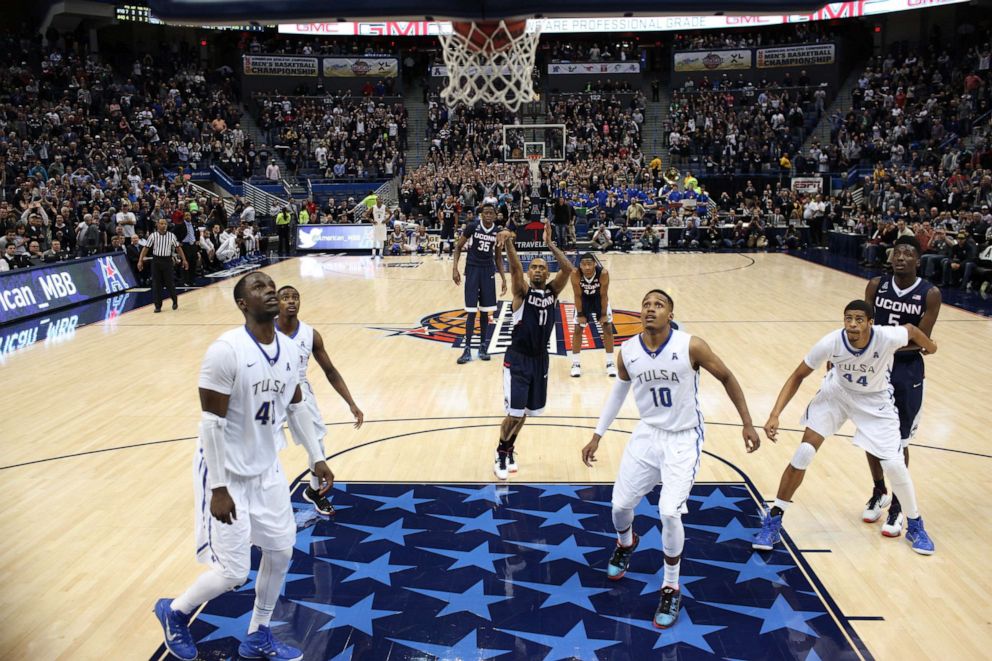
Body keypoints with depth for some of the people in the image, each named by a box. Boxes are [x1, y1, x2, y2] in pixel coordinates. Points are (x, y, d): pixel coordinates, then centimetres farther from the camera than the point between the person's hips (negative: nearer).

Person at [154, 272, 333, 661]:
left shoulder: (289, 350, -2)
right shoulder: (226, 351, -24)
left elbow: (296, 407, 12)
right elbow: (211, 422, -22)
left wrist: (316, 457, 13)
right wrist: (219, 488, -22)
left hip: (266, 469, 7)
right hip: (228, 474, -7)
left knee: (281, 549, 14)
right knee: (233, 572, -3)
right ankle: (174, 612, 28)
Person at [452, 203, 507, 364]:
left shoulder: (498, 232, 0)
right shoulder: (472, 226, -9)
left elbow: (498, 257, 10)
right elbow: (458, 246, -1)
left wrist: (503, 279, 7)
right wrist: (455, 268, -10)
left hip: (488, 271, 3)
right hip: (472, 269, -3)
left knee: (485, 311, 6)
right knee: (472, 311, -4)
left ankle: (483, 346, 18)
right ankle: (467, 349, 3)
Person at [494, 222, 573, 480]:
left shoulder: (553, 291, 2)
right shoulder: (522, 291, -7)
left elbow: (568, 269, -14)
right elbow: (514, 268, -26)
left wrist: (549, 244, -21)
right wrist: (508, 243, -44)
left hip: (540, 358, 5)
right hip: (518, 358, -5)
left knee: (526, 412, 15)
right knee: (515, 413, -9)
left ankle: (509, 449, 36)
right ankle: (501, 454, 14)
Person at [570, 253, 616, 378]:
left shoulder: (603, 273, -35)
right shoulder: (575, 274, -34)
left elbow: (604, 295, -22)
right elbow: (577, 296, -21)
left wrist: (604, 314, -15)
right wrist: (580, 314, -15)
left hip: (599, 298, 0)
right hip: (584, 299, 0)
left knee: (608, 328, -1)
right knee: (578, 329, -3)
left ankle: (610, 363, 11)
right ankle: (576, 363, 9)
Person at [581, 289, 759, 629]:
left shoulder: (691, 346, -21)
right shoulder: (627, 353, -9)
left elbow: (727, 378, -5)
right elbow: (619, 389, 10)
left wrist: (747, 423, -2)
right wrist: (597, 436, 13)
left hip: (683, 439, -4)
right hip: (647, 434, 4)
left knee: (669, 512, -18)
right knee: (620, 505, 8)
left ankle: (671, 589, 6)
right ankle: (625, 544, 47)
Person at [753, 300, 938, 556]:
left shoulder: (888, 337, -33)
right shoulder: (831, 342, -31)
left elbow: (911, 329, -7)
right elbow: (798, 376, -18)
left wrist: (930, 347, 14)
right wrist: (775, 414, -27)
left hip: (875, 401, 0)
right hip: (836, 393, 0)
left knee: (894, 464, -7)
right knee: (803, 453, -10)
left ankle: (915, 526, 21)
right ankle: (773, 522, 4)